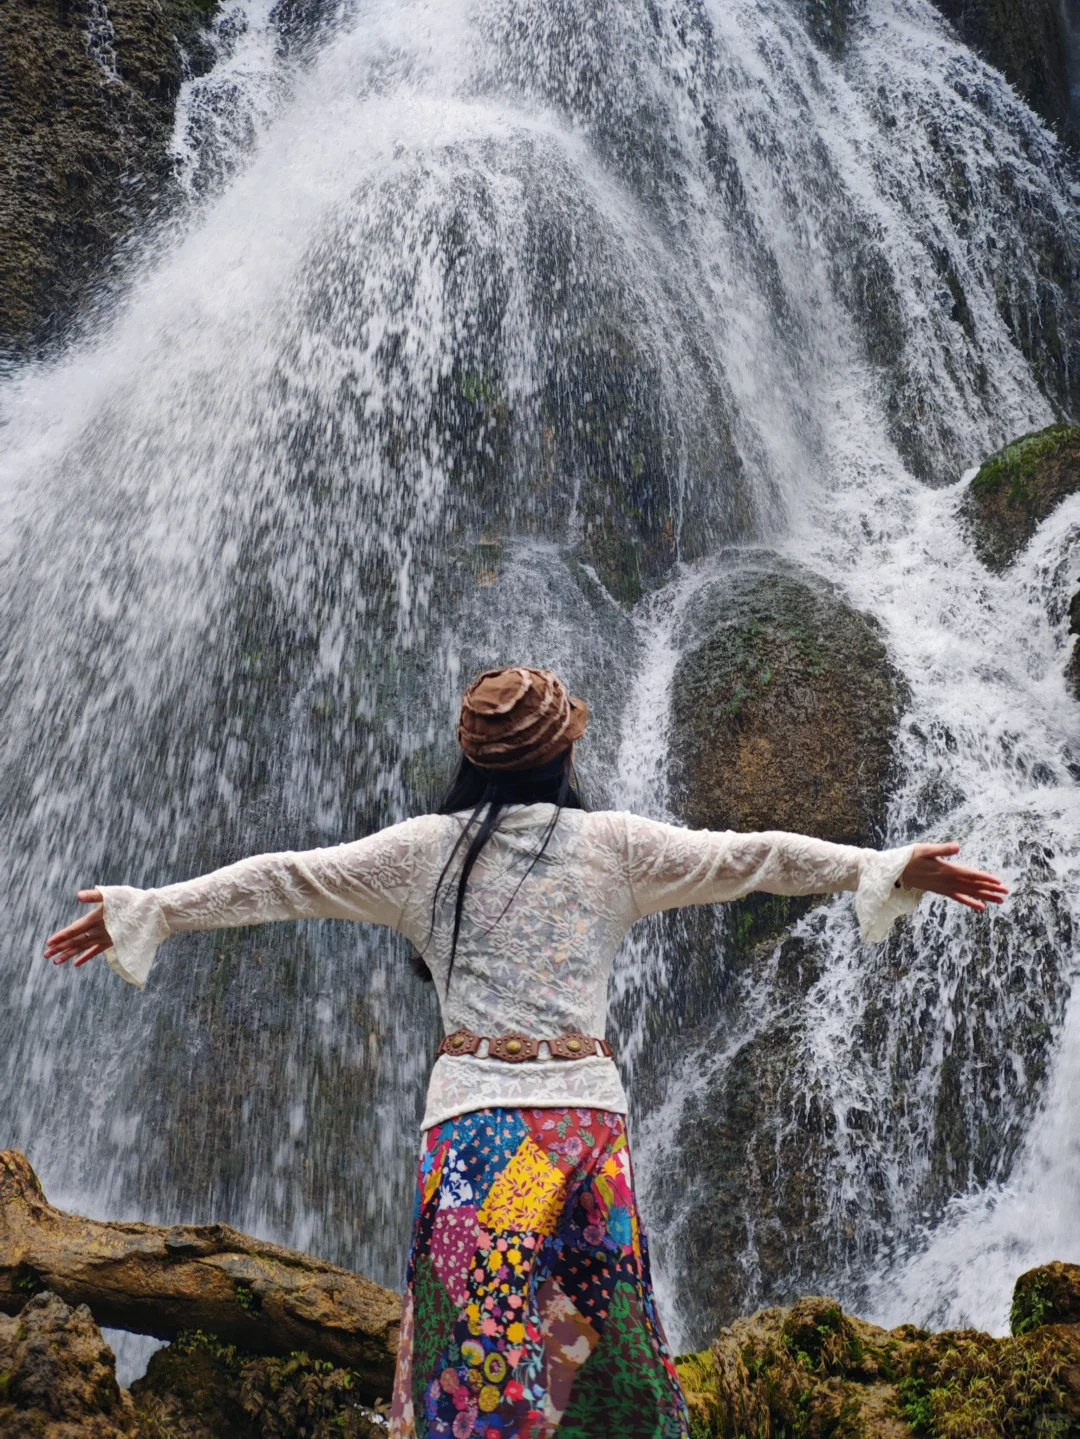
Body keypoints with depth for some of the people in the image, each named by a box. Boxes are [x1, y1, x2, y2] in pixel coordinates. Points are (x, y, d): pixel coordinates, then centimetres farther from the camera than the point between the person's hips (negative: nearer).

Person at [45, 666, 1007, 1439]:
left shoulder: (425, 849, 4)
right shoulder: (613, 845, 4)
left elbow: (283, 880, 9)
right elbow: (749, 858, 6)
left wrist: (146, 911, 18)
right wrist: (896, 871, 12)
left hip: (476, 1110, -1)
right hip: (587, 1105, 1)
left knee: (478, 1340, 2)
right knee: (594, 1322, 15)